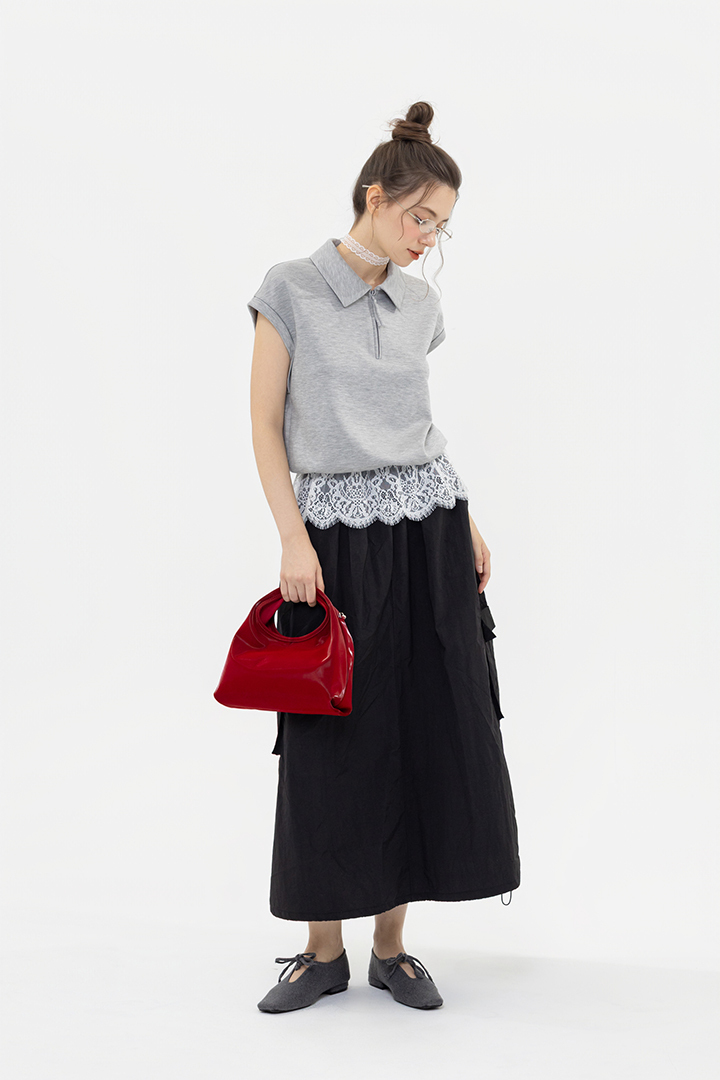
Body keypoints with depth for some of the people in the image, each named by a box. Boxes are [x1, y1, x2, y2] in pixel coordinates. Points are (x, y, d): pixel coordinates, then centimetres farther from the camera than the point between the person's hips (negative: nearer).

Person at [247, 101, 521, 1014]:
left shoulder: (420, 304, 9)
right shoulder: (291, 289, -4)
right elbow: (265, 425, -5)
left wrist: (463, 524, 12)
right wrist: (293, 539, -14)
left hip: (425, 529, 4)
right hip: (334, 535, -4)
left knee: (427, 731, 4)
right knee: (329, 740, 3)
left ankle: (392, 945, 18)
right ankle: (324, 951, 18)